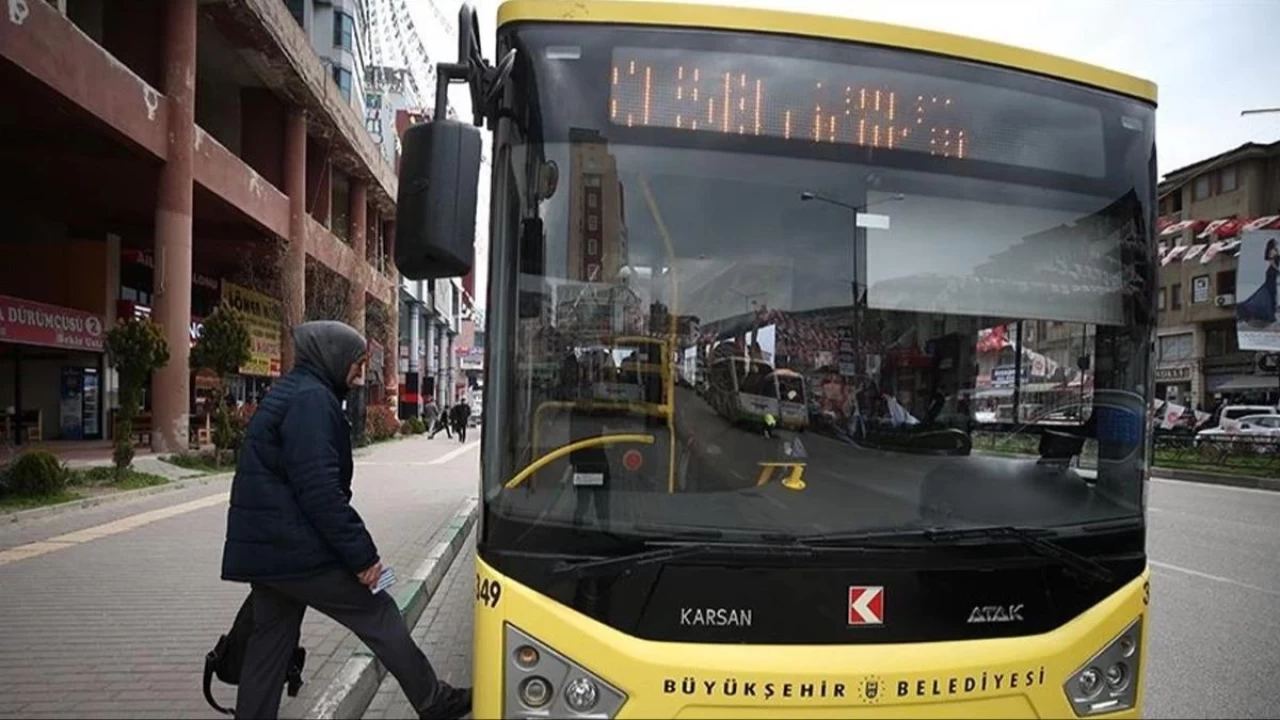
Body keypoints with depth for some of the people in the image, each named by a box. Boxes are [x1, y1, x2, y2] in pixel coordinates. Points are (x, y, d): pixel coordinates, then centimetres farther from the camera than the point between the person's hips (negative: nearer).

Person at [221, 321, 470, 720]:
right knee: (378, 614, 0)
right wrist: (362, 554, -19)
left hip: (263, 547, 10)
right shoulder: (311, 397, -16)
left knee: (270, 638, 16)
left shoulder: (287, 393, 16)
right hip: (296, 548, -10)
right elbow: (319, 488, -24)